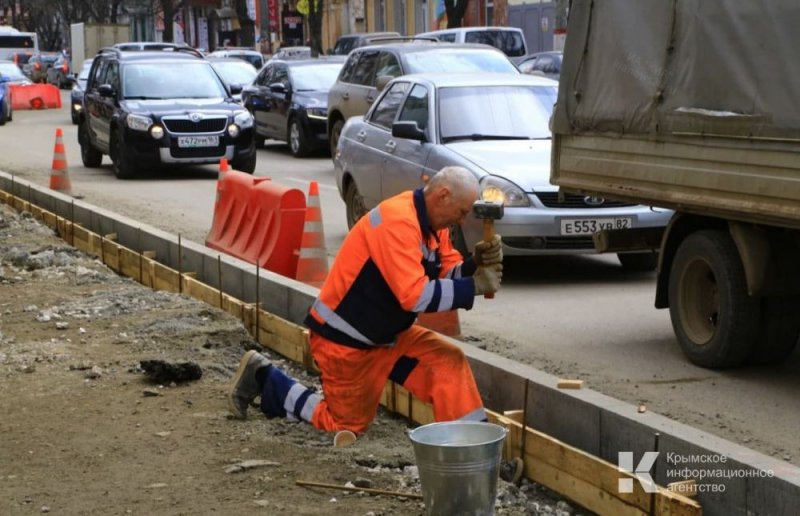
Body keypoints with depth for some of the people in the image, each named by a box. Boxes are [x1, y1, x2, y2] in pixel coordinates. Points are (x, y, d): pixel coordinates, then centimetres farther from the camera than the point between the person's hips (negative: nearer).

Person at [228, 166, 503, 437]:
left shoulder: (432, 223, 1)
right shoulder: (397, 222, -29)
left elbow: (447, 276, 2)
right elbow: (415, 296, -34)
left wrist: (475, 265, -18)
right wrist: (474, 286, -28)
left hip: (386, 334, 9)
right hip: (344, 339, -9)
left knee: (448, 361, -9)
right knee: (347, 424, 6)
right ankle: (264, 378, 18)